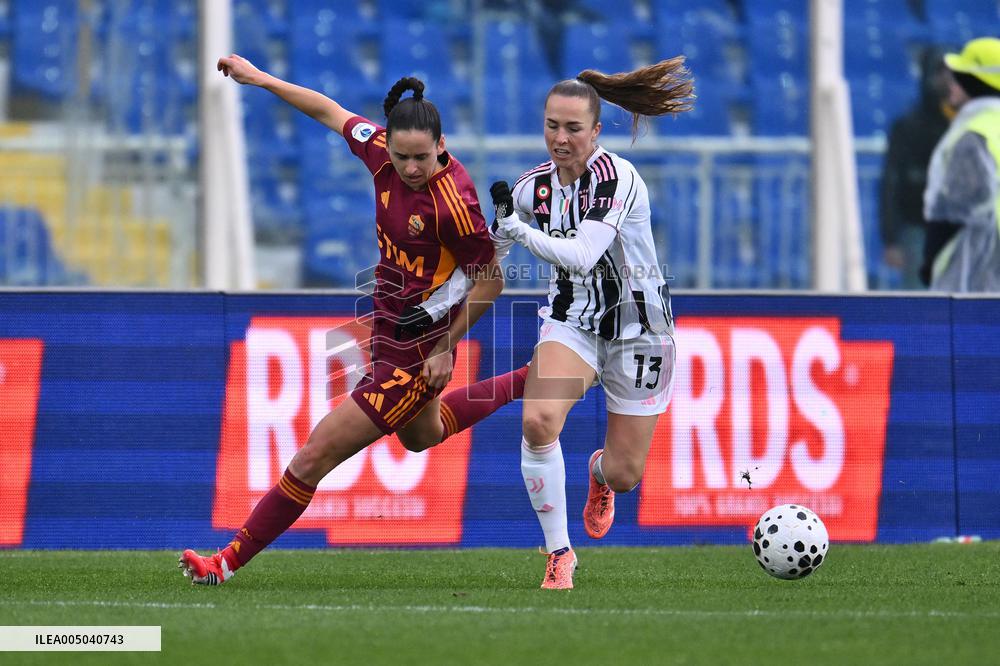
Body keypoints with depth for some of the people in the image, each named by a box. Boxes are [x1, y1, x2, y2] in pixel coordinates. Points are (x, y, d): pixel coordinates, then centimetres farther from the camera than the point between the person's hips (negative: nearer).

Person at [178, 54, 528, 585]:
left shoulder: (453, 203, -28)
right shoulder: (382, 151, -10)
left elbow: (490, 280, -18)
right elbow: (331, 112, 7)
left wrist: (446, 347, -16)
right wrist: (261, 79, 12)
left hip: (415, 353, -9)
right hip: (389, 335, 9)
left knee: (314, 458, -4)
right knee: (421, 435, 37)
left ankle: (230, 561, 8)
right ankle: (525, 383, 53)